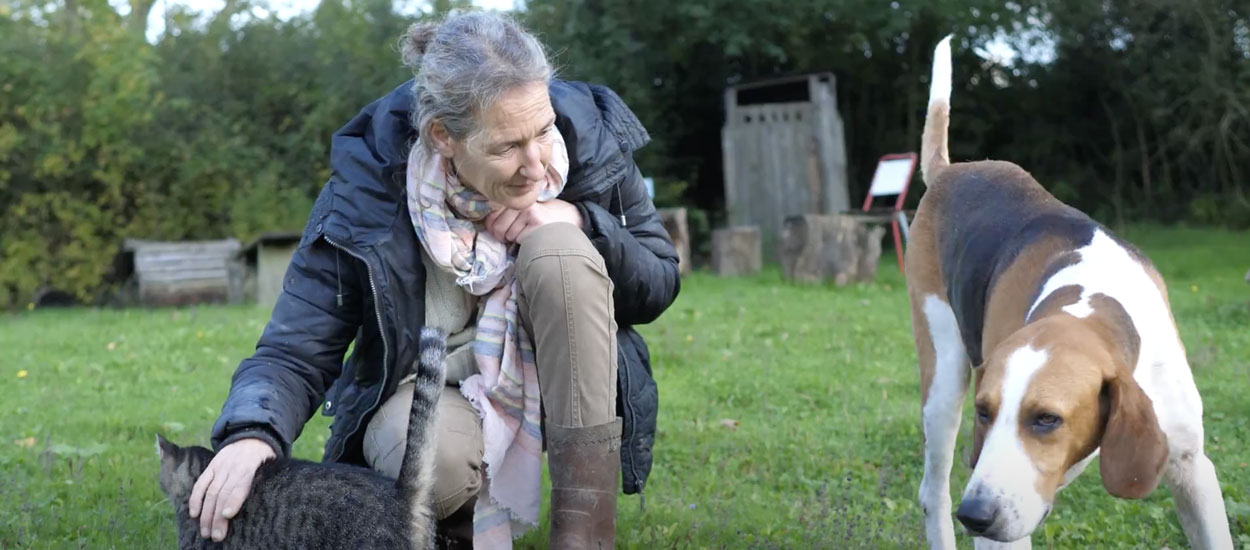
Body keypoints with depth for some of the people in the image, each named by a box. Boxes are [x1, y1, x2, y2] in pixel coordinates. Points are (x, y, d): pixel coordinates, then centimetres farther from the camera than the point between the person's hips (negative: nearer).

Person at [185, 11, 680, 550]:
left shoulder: (587, 136, -16)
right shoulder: (369, 184, -21)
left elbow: (659, 286, -4)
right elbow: (294, 351, -22)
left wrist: (580, 223, -24)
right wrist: (250, 433, -45)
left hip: (552, 379, 3)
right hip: (430, 391, -2)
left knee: (559, 250, -28)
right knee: (435, 462, -37)